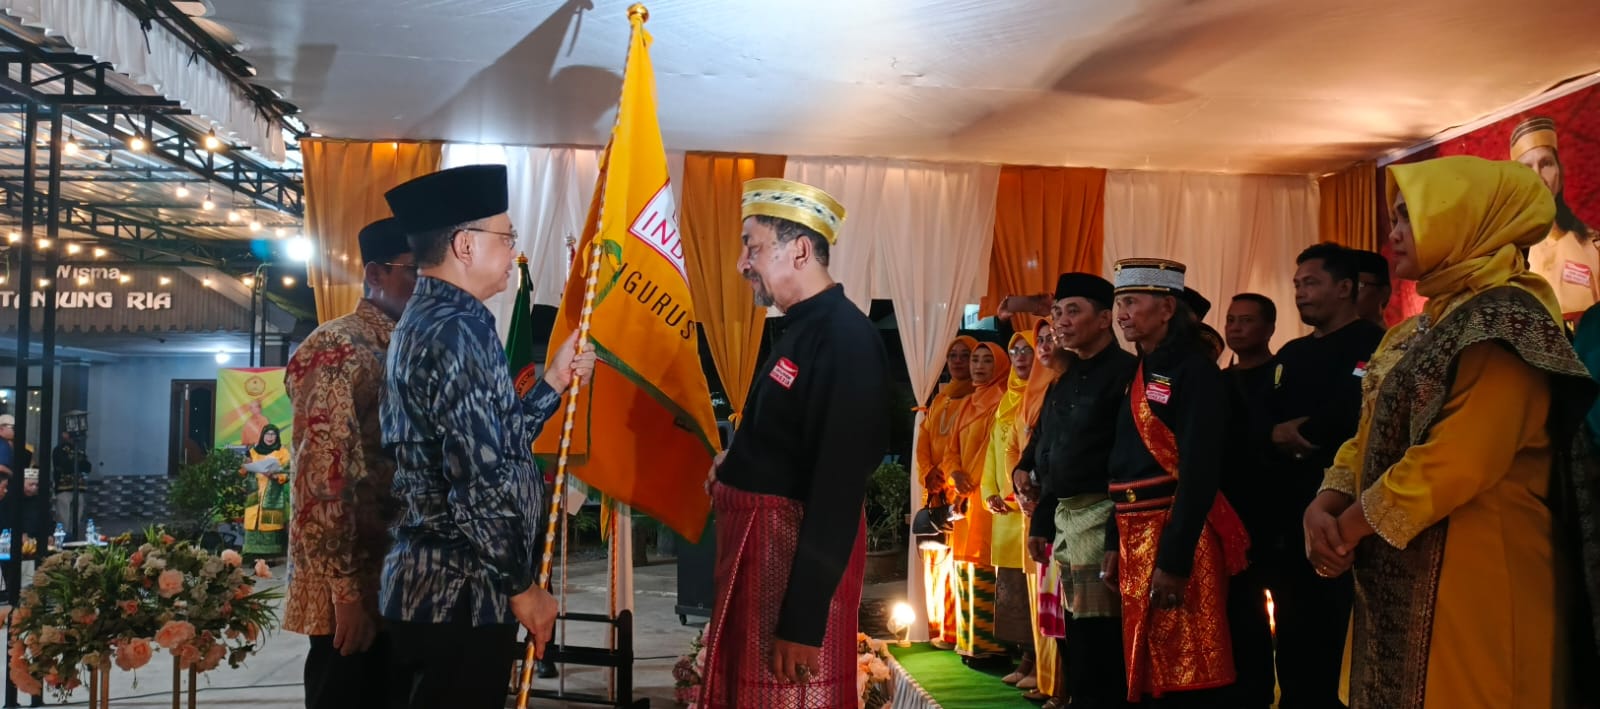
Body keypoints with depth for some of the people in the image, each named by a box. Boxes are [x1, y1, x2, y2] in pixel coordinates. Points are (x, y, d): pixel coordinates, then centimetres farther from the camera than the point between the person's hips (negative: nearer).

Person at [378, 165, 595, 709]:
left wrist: (555, 380, 19)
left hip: (431, 585, 10)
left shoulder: (428, 321, 14)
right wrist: (522, 585, -14)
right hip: (459, 595, -10)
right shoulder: (456, 329, -18)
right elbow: (478, 480, -23)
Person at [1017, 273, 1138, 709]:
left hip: (1101, 518, -9)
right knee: (1076, 630, 15)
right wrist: (1040, 523, 19)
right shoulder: (1063, 383, 18)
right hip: (1063, 517, 9)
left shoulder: (1125, 372, -9)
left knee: (1100, 636, -4)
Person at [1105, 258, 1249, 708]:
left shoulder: (1193, 369, -11)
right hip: (1137, 536, 8)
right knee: (1154, 668, 13)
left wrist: (1174, 559, -22)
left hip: (1177, 538, -8)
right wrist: (1115, 542, 12)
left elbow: (1200, 471, -19)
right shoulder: (1140, 374, 15)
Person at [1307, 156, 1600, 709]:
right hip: (1401, 572, 9)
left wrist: (1349, 526, -15)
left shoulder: (1505, 318, -14)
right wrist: (1324, 507, -6)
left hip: (1472, 574, -9)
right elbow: (1375, 436, 12)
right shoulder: (1422, 329, 15)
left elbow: (1459, 459, -23)